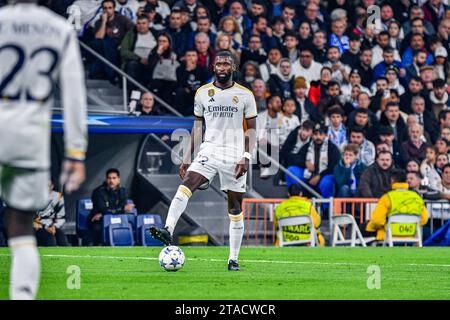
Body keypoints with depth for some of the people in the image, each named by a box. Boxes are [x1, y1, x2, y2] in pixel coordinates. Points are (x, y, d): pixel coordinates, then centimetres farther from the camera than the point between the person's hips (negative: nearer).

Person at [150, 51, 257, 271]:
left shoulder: (245, 95, 2)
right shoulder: (202, 93, 8)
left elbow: (251, 129, 4)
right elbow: (197, 126, 15)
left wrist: (246, 157, -9)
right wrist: (187, 158, 10)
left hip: (235, 155, -1)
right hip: (209, 151, 1)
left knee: (235, 207, 1)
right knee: (186, 185, -24)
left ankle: (233, 260, 7)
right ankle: (168, 231, -38)